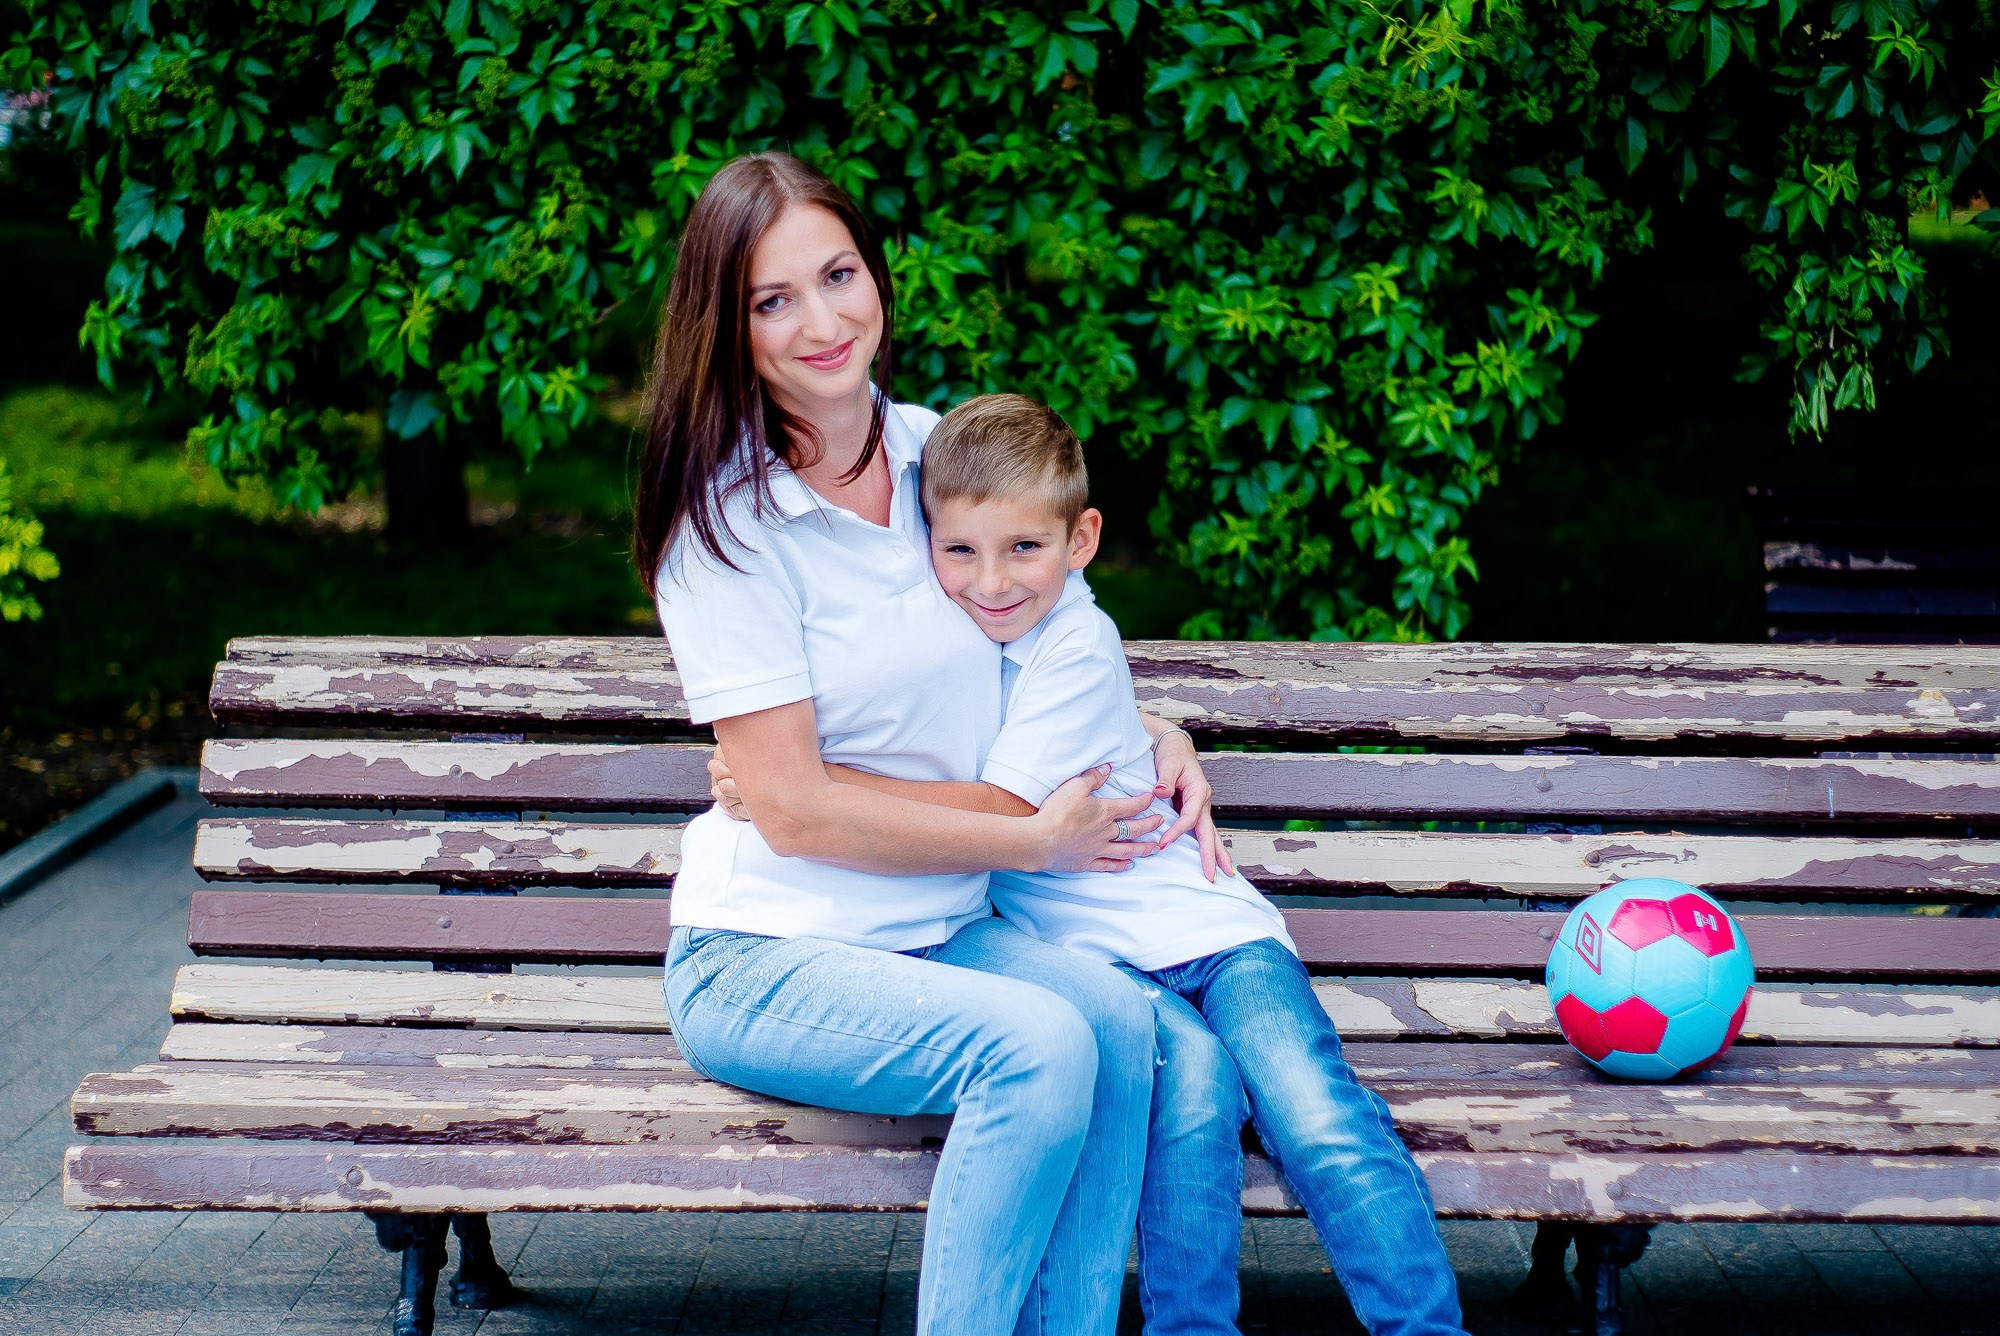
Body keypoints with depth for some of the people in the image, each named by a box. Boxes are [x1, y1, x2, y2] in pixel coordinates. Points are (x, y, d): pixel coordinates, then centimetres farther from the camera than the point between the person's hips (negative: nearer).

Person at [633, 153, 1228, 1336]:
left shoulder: (938, 452, 6)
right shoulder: (728, 524, -11)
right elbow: (794, 809, -15)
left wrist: (1156, 734, 7)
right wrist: (1036, 839, -11)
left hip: (940, 931, 5)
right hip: (768, 958, -5)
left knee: (1118, 1019, -25)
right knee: (1039, 1044, -30)